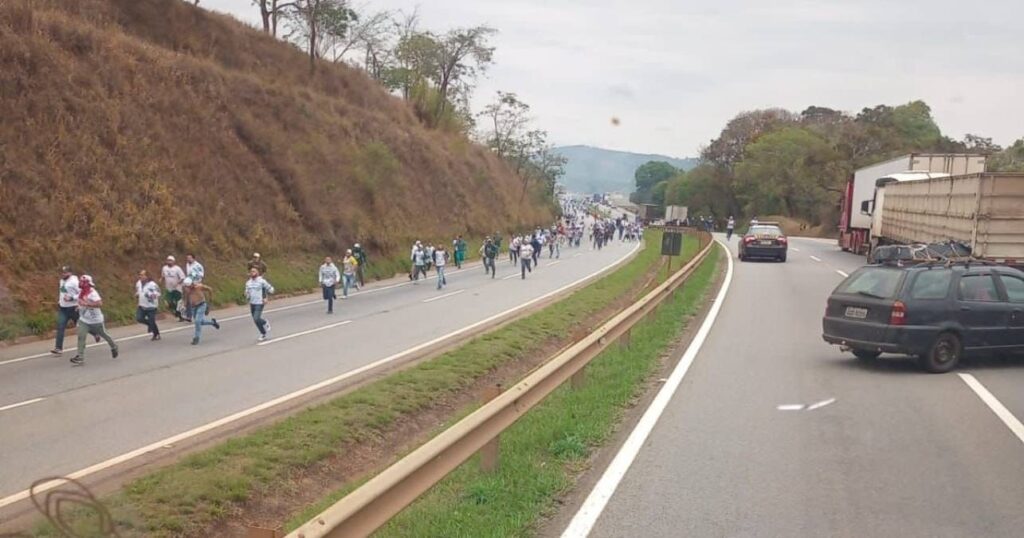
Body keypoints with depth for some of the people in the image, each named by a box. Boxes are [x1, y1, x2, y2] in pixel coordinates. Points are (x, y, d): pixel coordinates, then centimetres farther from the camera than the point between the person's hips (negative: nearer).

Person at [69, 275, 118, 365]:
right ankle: (80, 357, -10)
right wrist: (80, 306, 13)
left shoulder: (92, 293, -25)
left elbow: (100, 304, -39)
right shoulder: (80, 291, 1)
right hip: (84, 320, 6)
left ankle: (114, 347, 40)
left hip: (96, 320, -6)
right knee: (81, 336, -10)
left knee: (104, 335, 13)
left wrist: (87, 304, -41)